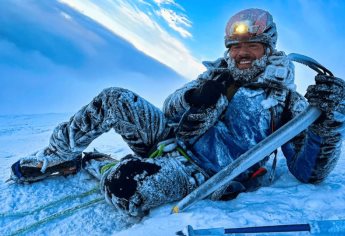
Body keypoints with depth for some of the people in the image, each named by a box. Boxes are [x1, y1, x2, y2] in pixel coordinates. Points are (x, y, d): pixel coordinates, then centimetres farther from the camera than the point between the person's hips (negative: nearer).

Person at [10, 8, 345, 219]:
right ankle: (54, 157, 4)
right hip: (171, 137, 5)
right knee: (113, 100, -17)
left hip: (199, 170, -5)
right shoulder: (218, 75, 13)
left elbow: (310, 171, -3)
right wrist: (205, 91, -10)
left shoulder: (285, 100, 2)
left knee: (123, 188, -32)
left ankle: (95, 166, 3)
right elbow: (169, 111, 10)